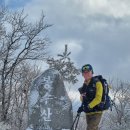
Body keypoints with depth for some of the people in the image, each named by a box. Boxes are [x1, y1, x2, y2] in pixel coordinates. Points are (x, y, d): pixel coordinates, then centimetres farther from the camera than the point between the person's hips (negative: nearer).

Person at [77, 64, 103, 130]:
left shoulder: (97, 83, -9)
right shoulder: (84, 85, 11)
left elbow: (98, 99, -17)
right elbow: (83, 98, 19)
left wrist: (88, 106, -26)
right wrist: (82, 106, -2)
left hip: (96, 112, -7)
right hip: (88, 113, 7)